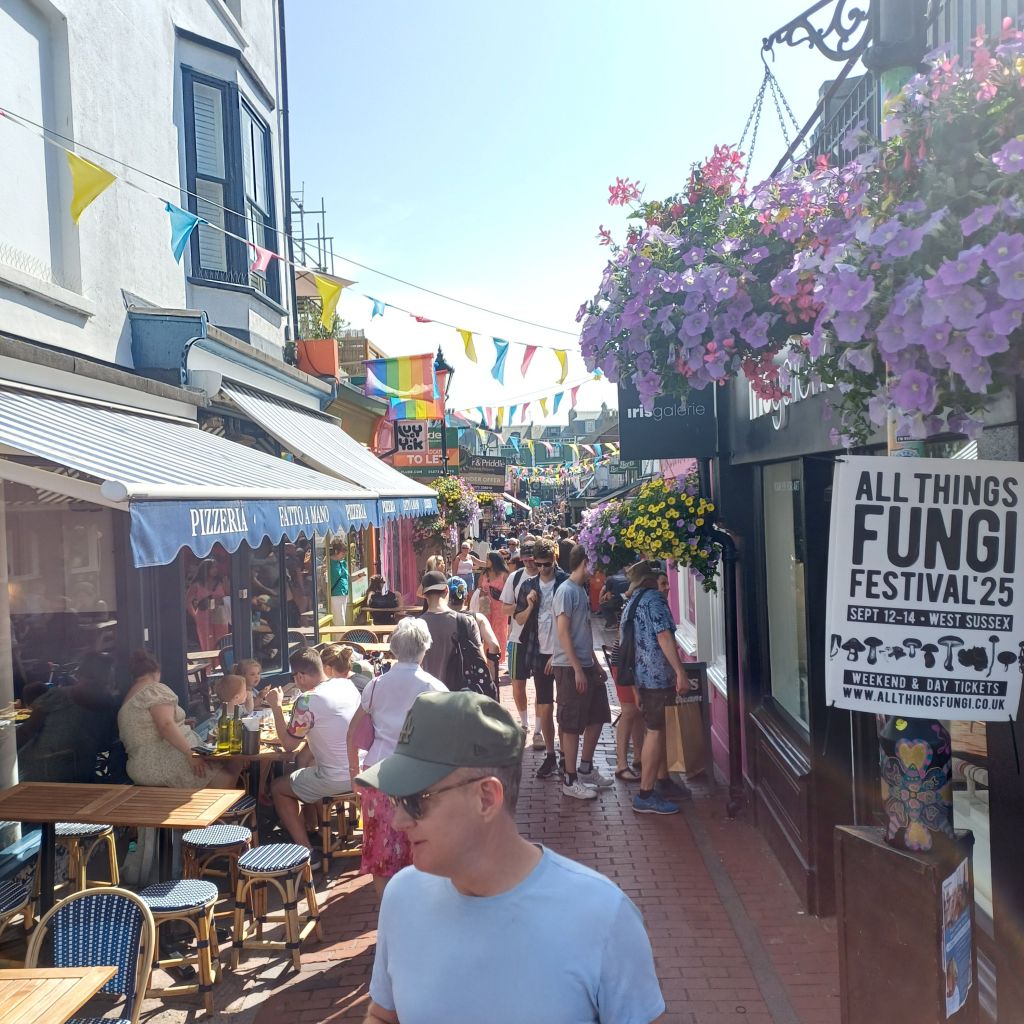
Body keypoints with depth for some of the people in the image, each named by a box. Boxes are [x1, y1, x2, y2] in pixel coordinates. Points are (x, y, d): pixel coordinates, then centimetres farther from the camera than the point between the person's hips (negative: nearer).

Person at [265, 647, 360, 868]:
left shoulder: (306, 702, -20)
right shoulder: (347, 684, 1)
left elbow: (288, 744, -7)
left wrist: (276, 707, -2)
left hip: (337, 779, -7)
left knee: (278, 788, 14)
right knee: (307, 769, 33)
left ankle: (307, 852, 11)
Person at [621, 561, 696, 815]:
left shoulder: (629, 605, 16)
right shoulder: (654, 599, -10)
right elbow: (664, 636, -21)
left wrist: (634, 688, 24)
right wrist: (681, 673, -22)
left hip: (642, 676, 9)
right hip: (658, 675, -9)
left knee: (657, 729, 19)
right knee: (656, 731, -4)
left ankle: (662, 781, 29)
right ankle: (645, 795, -2)